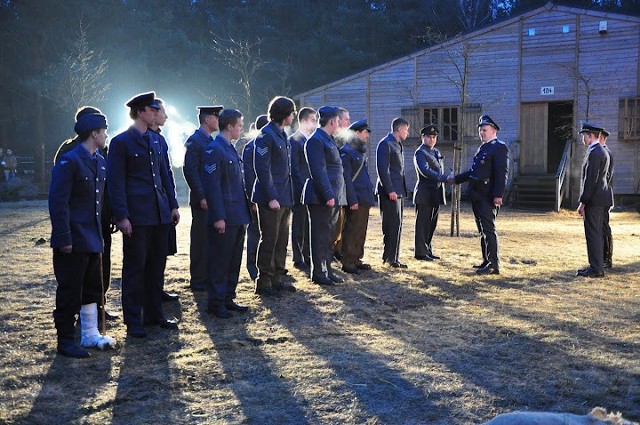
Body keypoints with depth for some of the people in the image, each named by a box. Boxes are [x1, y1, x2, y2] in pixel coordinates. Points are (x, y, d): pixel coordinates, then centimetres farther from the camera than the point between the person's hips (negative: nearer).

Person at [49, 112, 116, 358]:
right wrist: (64, 238, -20)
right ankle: (65, 340, 11)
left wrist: (103, 230, 13)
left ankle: (90, 334, 26)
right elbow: (58, 202, -18)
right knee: (70, 291, 0)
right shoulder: (69, 161, -15)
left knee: (93, 289, 15)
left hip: (92, 239, 9)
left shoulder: (100, 162, 11)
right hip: (73, 241, -8)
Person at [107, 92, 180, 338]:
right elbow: (115, 182, -9)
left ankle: (154, 314, 25)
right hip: (137, 216, -7)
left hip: (160, 214, 7)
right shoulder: (121, 142, -7)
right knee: (135, 268, 1)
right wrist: (122, 216, -14)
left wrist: (173, 205, 12)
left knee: (157, 266, 13)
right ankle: (133, 321, 9)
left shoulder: (156, 140, 13)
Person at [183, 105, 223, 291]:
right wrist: (202, 197, -20)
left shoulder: (211, 141, 18)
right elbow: (190, 171, -17)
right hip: (203, 200, -9)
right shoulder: (194, 141, -11)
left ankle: (208, 276, 20)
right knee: (201, 240, -3)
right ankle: (197, 280, 3)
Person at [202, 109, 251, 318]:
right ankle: (216, 303, 8)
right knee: (219, 260, 0)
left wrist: (246, 206, 16)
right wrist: (218, 217, -20)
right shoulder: (214, 150, -13)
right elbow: (212, 185, -18)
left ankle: (228, 298, 24)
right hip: (224, 218, -9)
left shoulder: (230, 149, 16)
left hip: (238, 216, 9)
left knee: (234, 260, 14)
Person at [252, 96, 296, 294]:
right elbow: (262, 168, -18)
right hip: (271, 198, -9)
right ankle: (264, 282, 6)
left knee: (282, 239, 13)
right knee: (269, 240, -3)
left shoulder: (282, 135, 15)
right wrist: (271, 197, -21)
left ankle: (277, 279, 22)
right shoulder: (266, 135, -13)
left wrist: (288, 196, 16)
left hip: (284, 197, 9)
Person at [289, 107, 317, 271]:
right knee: (299, 225, 2)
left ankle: (307, 256, 21)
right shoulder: (294, 140, -9)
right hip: (301, 190, -7)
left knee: (310, 226, 12)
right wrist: (303, 188, -17)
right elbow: (294, 167, -13)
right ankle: (298, 259, 9)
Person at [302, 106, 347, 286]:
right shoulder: (316, 140, -12)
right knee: (321, 235, -3)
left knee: (329, 235, 13)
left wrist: (335, 195, 16)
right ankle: (318, 273, 4)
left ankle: (327, 269, 21)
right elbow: (318, 171, -18)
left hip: (333, 195, 10)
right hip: (322, 197, -10)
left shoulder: (329, 139, 18)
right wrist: (328, 195, -22)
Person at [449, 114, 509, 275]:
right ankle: (486, 261, 22)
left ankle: (494, 265, -5)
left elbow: (502, 173, -17)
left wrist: (498, 195, -24)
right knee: (482, 230, 14)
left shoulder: (499, 148, -9)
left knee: (488, 229, -9)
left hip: (488, 196, -9)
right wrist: (456, 179, 27)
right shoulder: (483, 148, 19)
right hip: (477, 195, 9)